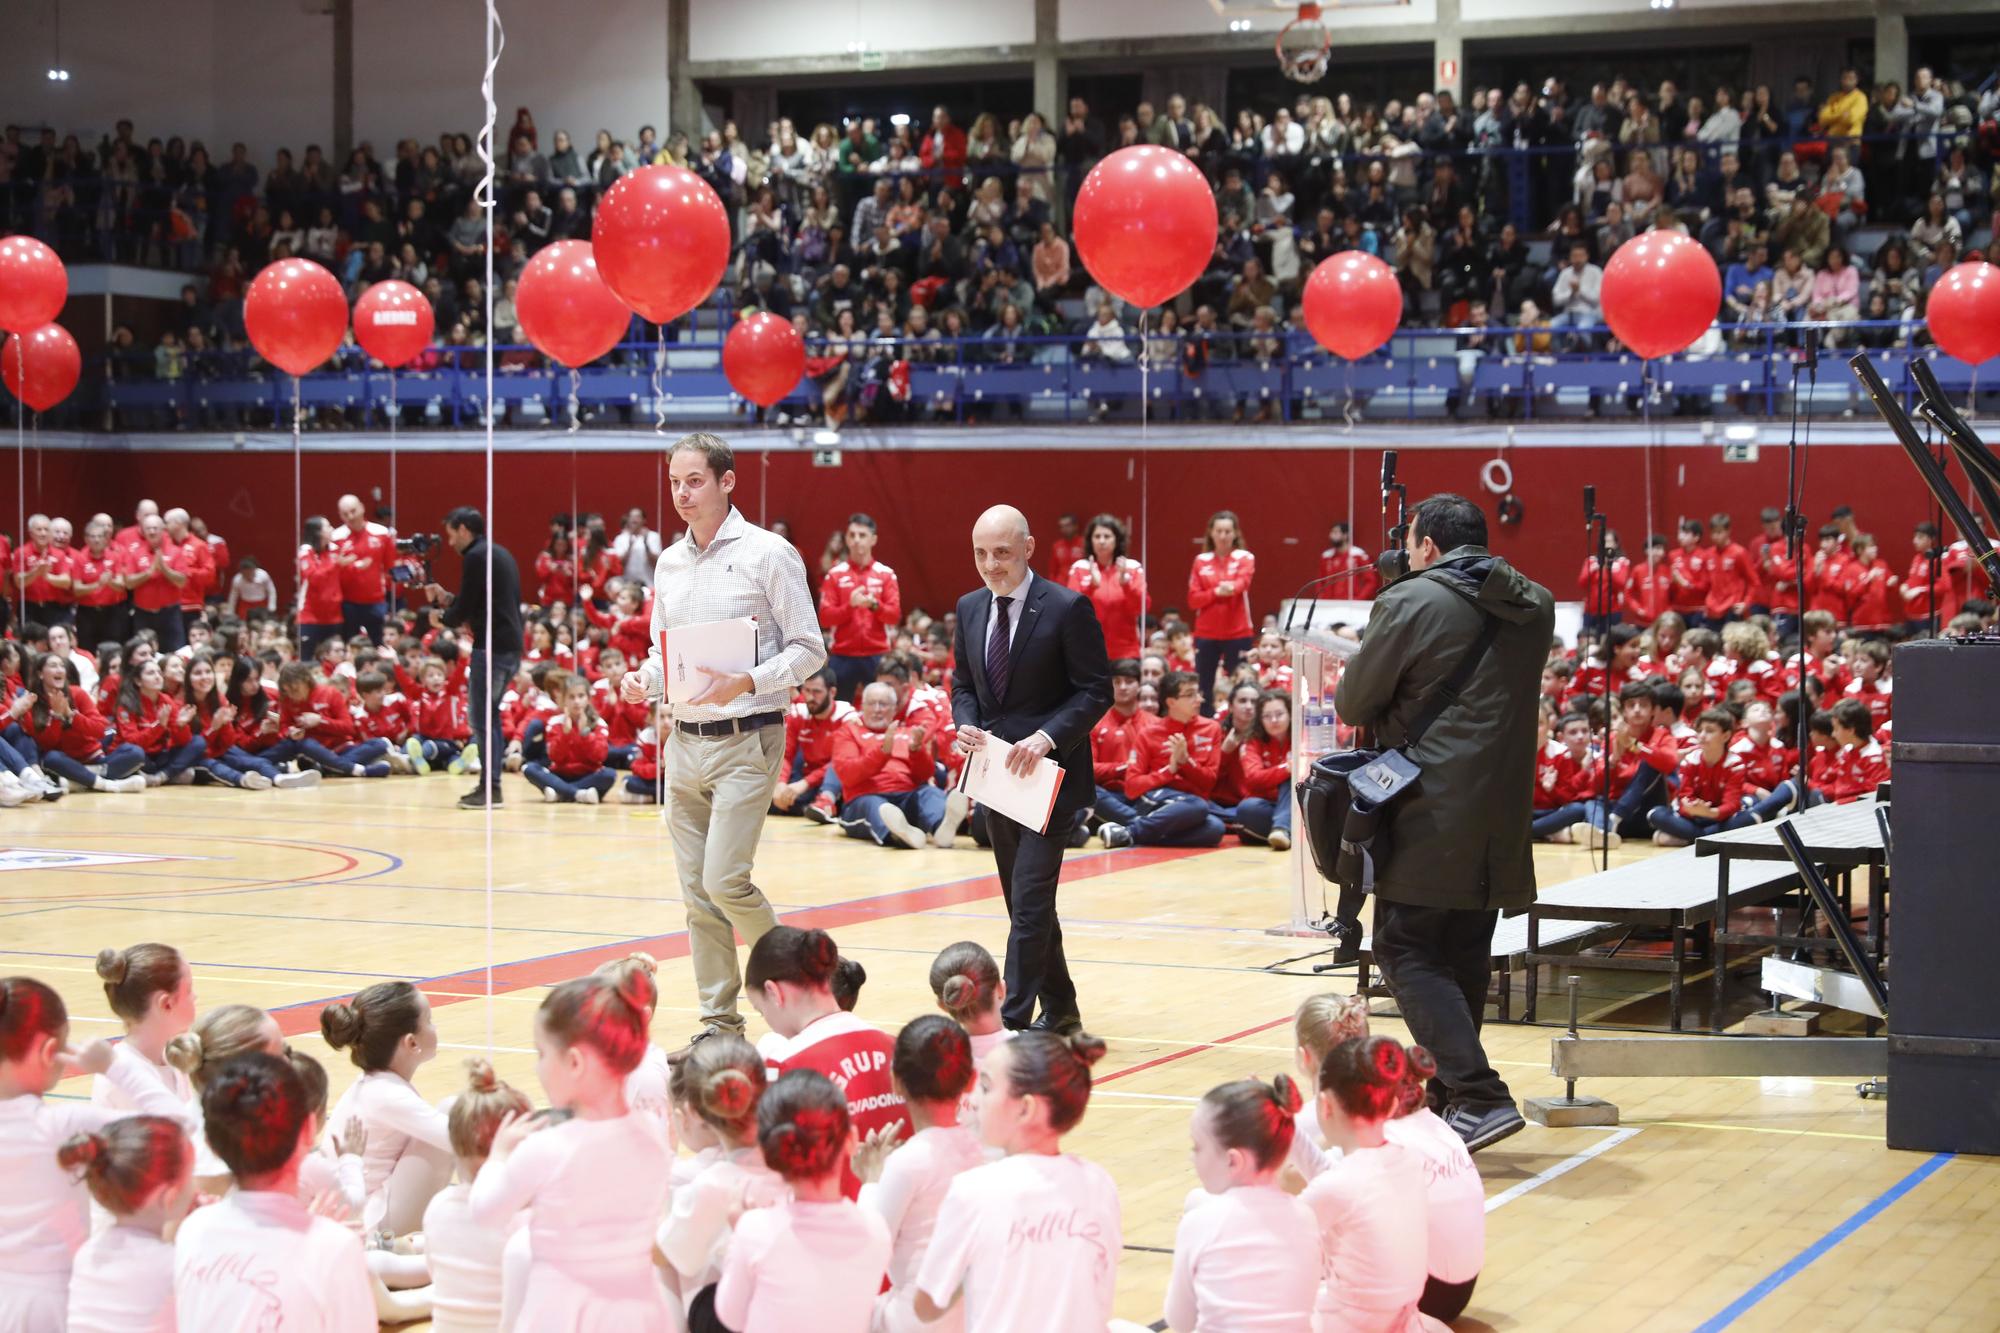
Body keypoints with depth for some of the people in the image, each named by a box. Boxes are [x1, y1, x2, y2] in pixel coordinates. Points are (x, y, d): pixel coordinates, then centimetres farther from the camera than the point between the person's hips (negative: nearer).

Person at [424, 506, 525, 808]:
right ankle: (490, 784, 16)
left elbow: (466, 607, -12)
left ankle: (490, 788, -6)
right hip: (510, 646, 9)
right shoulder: (500, 553, 18)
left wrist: (443, 619, 8)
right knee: (489, 713, 15)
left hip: (491, 646, -9)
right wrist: (446, 599, 21)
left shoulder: (476, 557, -11)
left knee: (482, 718, -6)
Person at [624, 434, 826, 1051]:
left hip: (745, 741, -6)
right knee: (697, 892, 6)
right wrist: (644, 680, -3)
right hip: (684, 741, 6)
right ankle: (720, 1019, 14)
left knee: (724, 879, -14)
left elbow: (810, 649, -7)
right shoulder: (669, 564, 12)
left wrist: (745, 683, -22)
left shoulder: (767, 553, -7)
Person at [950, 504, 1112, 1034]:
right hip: (995, 772, 7)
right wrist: (967, 725, -5)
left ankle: (1015, 1021, -13)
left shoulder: (1067, 608, -12)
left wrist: (1046, 737, -23)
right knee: (1025, 903, 15)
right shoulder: (969, 609, 7)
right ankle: (1059, 1010, 28)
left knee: (1030, 901, -12)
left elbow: (1096, 690, -11)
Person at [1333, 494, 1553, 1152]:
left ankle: (1481, 1096, -15)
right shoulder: (1533, 605, 9)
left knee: (1408, 953, -2)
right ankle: (1447, 1093, 26)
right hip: (1502, 820, 7)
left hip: (1431, 817, -7)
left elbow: (1352, 705, -5)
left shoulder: (1410, 603, -11)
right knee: (1465, 958, 16)